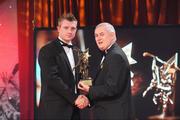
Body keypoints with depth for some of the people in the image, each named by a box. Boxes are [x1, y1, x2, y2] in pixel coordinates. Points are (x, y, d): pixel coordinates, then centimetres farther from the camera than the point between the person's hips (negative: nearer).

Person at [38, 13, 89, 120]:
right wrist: (74, 98, -17)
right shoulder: (47, 51, -7)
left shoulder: (75, 52, 16)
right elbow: (53, 79, -17)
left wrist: (81, 98, -5)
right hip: (55, 110, -7)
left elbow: (76, 79, 15)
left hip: (74, 109, 7)